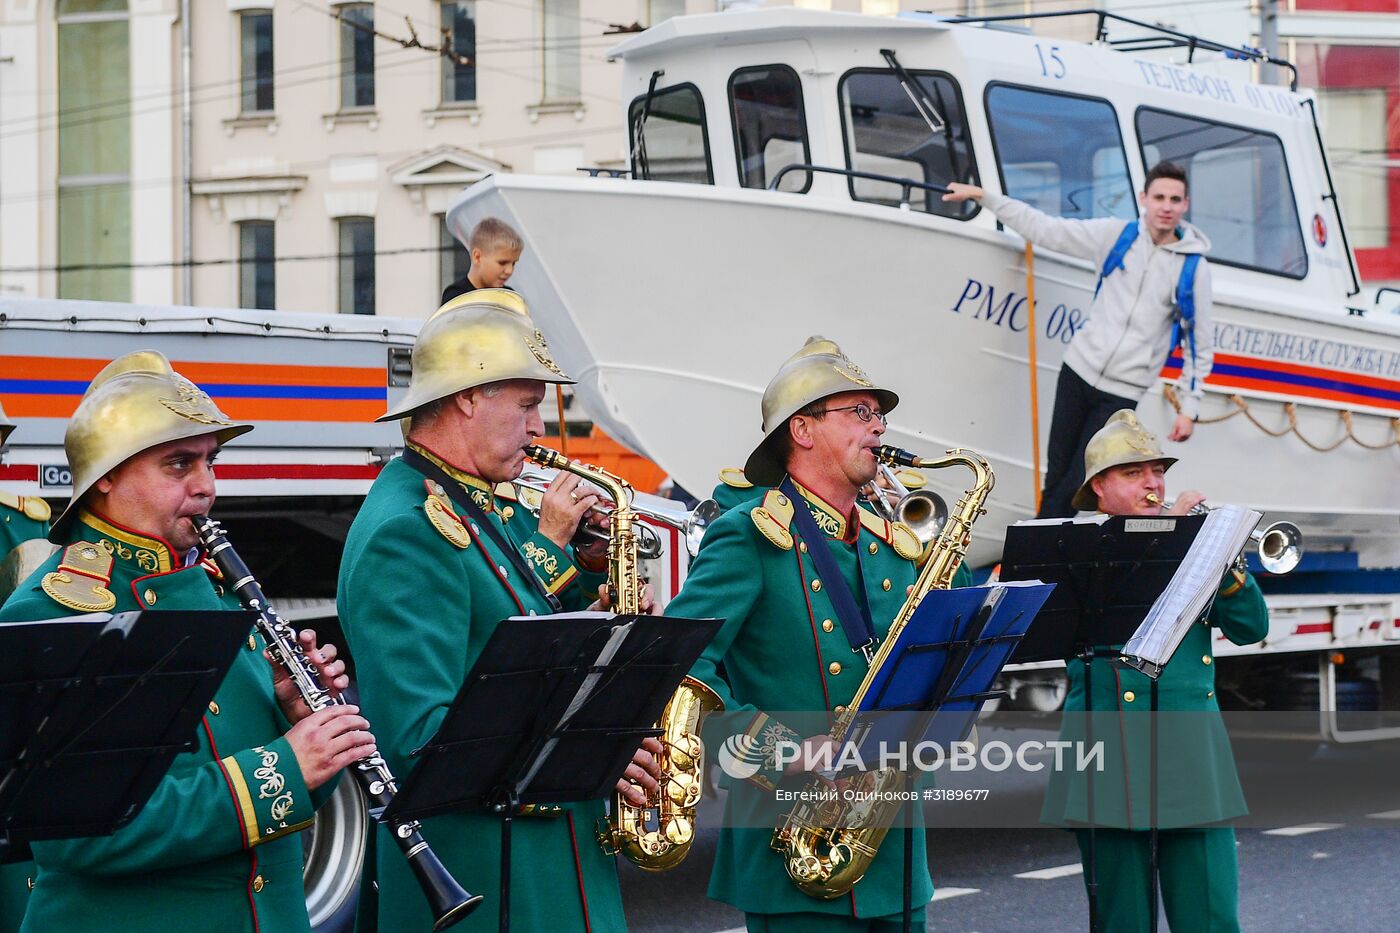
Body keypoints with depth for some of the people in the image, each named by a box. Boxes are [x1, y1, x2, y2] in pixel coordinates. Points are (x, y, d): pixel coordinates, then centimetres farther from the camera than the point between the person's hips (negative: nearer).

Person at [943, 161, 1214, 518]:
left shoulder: (1195, 268, -5)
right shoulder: (1116, 235, 0)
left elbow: (1200, 344, 2)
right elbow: (1044, 228, 7)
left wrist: (1190, 408, -2)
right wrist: (982, 196, 7)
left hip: (1121, 393, -3)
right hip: (1079, 369, 3)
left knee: (1074, 487, -8)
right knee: (1055, 475, 4)